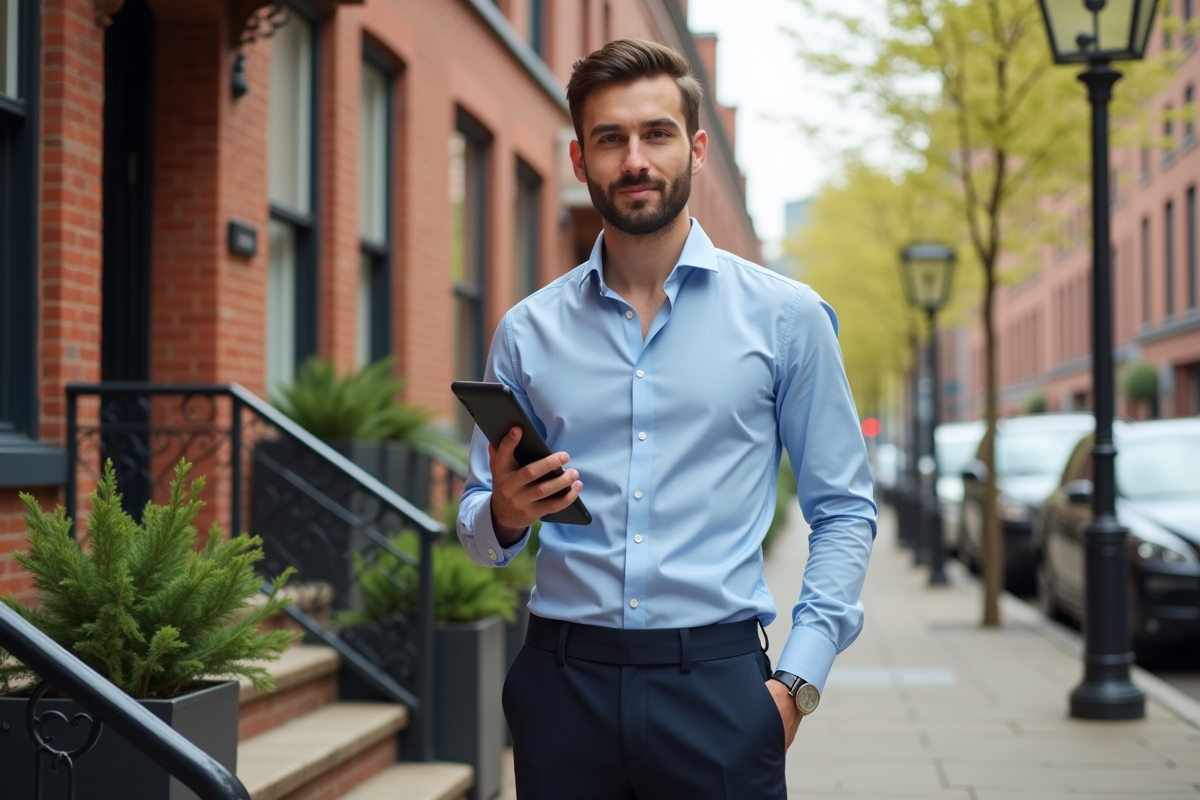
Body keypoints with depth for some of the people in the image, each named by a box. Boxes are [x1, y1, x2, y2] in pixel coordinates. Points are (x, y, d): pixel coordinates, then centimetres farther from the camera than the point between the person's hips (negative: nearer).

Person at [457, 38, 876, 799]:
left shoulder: (786, 316, 2)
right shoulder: (528, 330, 7)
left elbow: (843, 511, 3)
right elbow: (478, 531, 13)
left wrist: (799, 677, -7)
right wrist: (505, 515, -10)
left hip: (718, 679, -2)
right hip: (564, 678, 2)